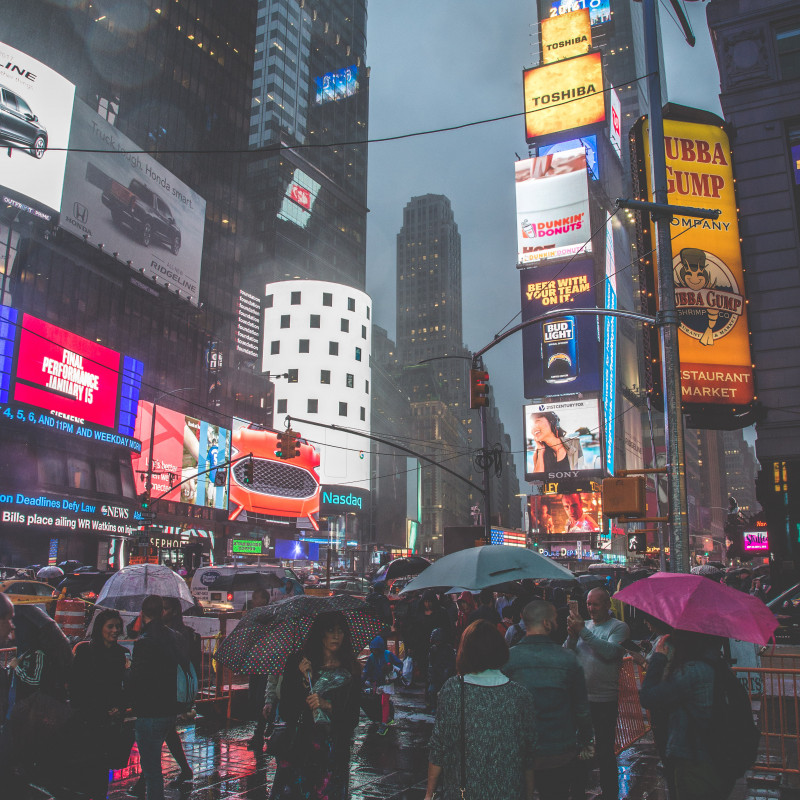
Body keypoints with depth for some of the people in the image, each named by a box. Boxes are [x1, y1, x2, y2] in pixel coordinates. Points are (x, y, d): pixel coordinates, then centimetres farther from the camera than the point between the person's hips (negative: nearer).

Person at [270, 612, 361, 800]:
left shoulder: (350, 671, 3)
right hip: (299, 747, -1)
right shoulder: (297, 662, 0)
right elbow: (285, 711, -4)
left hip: (334, 751, 1)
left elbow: (353, 719, 2)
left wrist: (327, 705, -13)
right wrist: (306, 681, -14)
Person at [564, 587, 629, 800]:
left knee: (605, 751, 2)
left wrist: (583, 632, -25)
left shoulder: (618, 627, -5)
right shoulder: (583, 625, 9)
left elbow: (610, 651, -22)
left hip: (604, 699, -5)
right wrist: (572, 637, -18)